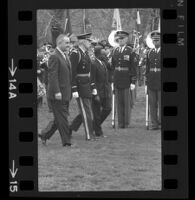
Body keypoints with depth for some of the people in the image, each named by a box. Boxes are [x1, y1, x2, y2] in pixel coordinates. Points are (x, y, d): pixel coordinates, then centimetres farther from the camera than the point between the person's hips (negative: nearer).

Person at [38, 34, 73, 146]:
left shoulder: (65, 57, 17)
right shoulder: (54, 57, -13)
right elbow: (52, 76, -19)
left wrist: (70, 93, 19)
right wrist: (56, 92, -24)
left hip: (65, 94, 9)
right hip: (58, 94, -9)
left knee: (60, 118, 12)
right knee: (62, 118, -4)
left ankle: (45, 135, 22)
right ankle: (66, 141, 0)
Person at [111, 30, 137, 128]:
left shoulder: (130, 51, -5)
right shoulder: (115, 51, 9)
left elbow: (133, 68, -6)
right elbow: (113, 65, 14)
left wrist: (133, 82, -10)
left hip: (126, 80, -4)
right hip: (117, 79, 4)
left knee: (127, 102, 1)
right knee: (119, 102, 6)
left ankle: (127, 123, 6)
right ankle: (120, 123, 10)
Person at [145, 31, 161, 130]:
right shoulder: (149, 53, 11)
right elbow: (147, 67, 15)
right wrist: (146, 78, 9)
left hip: (161, 80, -4)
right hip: (151, 80, 4)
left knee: (161, 102, -2)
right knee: (152, 103, 4)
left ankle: (161, 122, 5)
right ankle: (154, 123, 8)